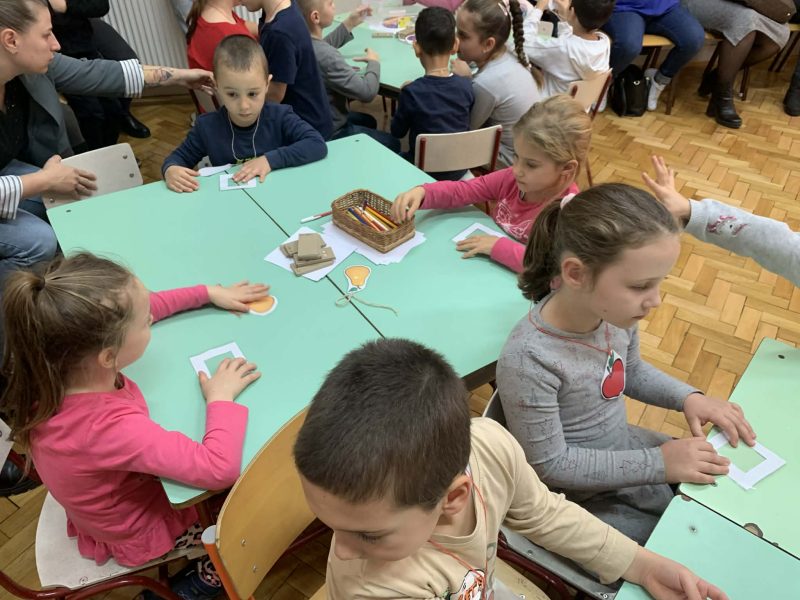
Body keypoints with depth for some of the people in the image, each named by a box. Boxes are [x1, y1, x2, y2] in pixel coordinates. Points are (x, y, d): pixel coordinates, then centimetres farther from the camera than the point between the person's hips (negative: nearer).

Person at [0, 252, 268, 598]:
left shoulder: (55, 367, -25)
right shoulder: (109, 425, -46)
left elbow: (135, 309, -8)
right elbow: (221, 469, -47)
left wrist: (209, 293, -7)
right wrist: (221, 397, -31)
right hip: (142, 531, -6)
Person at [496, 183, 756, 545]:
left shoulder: (615, 310, -16)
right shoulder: (528, 360, -37)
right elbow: (549, 465, -24)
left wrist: (688, 397, -9)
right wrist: (657, 464, -23)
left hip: (625, 447, 7)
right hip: (583, 498, -6)